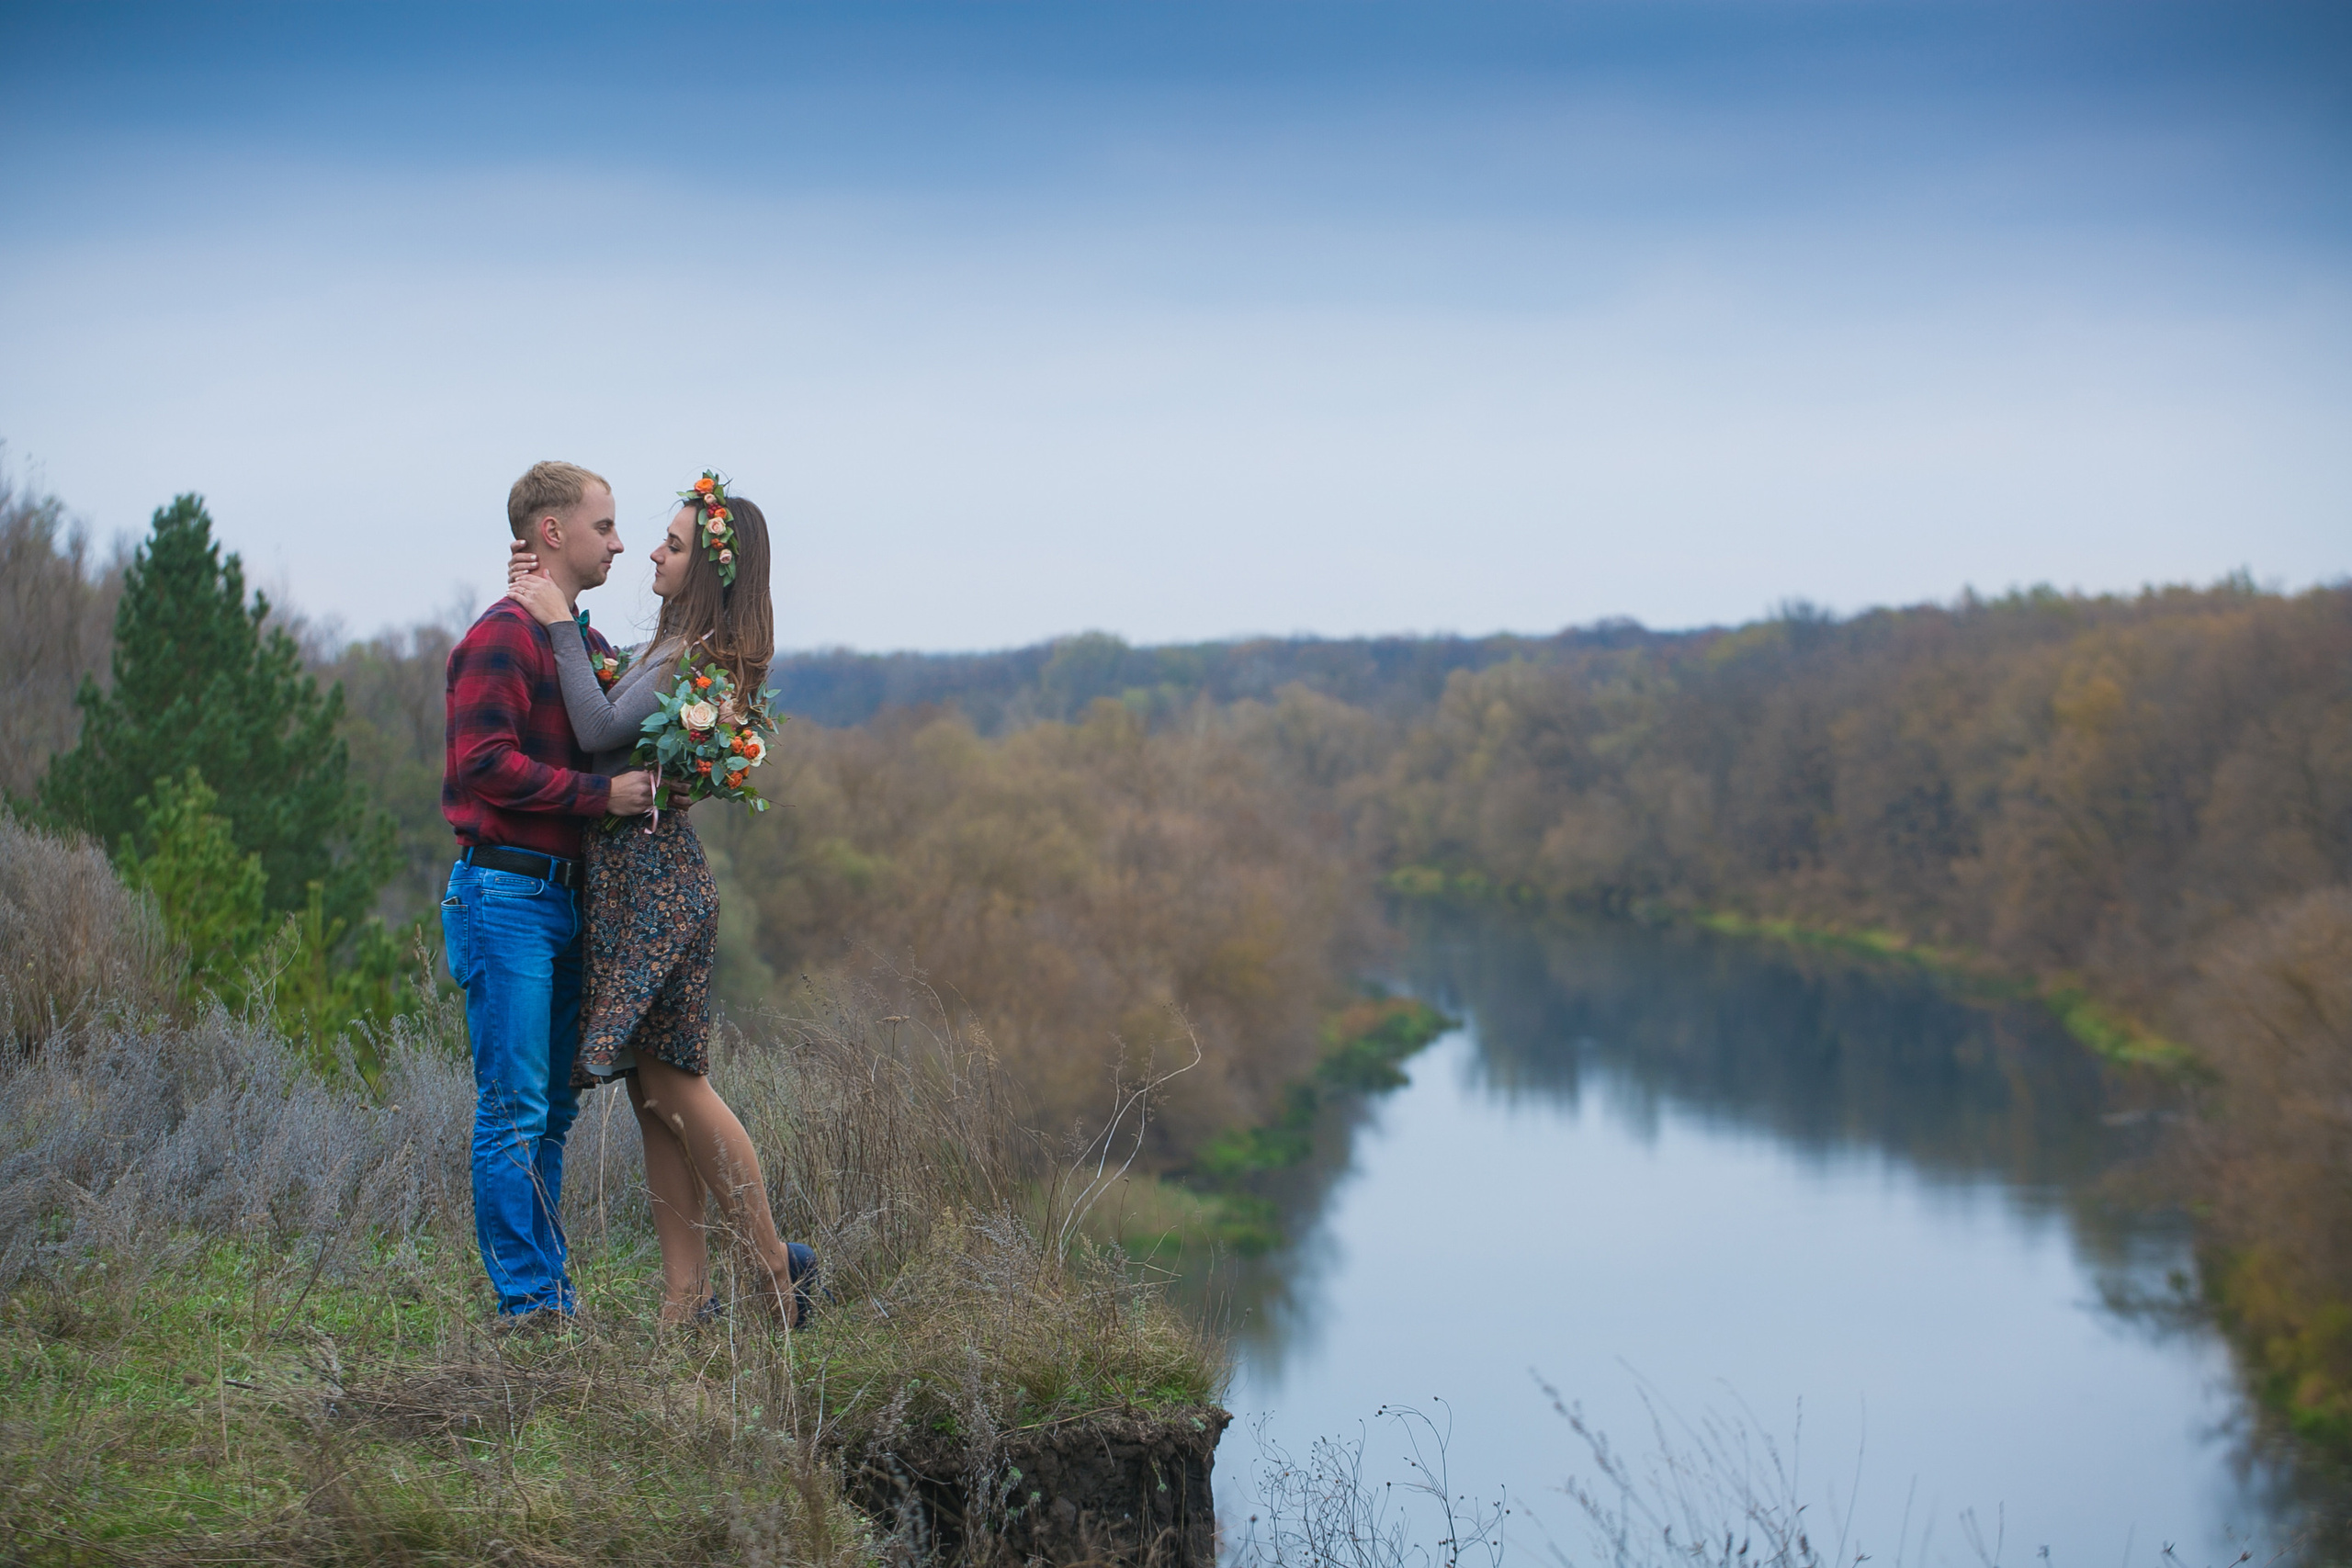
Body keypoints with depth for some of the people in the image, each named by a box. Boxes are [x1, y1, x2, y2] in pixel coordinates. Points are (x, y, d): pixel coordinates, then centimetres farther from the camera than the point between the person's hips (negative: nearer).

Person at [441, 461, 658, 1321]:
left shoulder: (588, 642, 18)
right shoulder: (502, 637, -11)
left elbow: (608, 752, 23)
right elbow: (485, 763, -20)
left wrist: (663, 781, 2)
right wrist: (600, 793, -19)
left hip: (565, 895, 9)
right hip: (506, 893, -9)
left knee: (552, 1110, 12)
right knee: (514, 1111, -5)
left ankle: (549, 1292, 18)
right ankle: (525, 1299, -1)